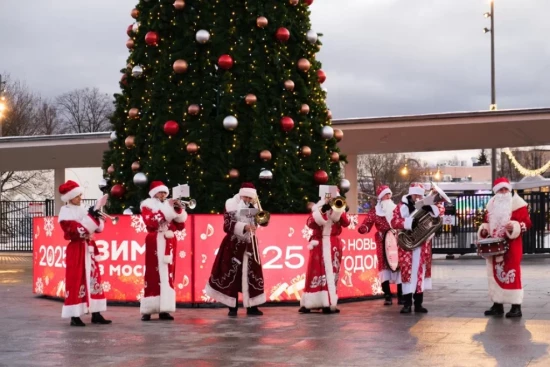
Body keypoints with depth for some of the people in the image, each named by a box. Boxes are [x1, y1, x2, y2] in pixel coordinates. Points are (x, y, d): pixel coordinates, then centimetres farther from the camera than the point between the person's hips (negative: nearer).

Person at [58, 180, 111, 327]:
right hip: (76, 249, -7)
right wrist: (90, 217, -19)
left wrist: (97, 218, -7)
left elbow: (99, 228, 12)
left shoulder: (84, 209, 13)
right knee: (75, 281, -6)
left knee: (93, 279, 7)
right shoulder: (66, 212, -7)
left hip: (89, 248, 7)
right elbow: (75, 230, -20)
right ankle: (75, 316, -3)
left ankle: (96, 314, 11)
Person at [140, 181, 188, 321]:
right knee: (153, 276, -7)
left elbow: (181, 226, 11)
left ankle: (164, 310, 3)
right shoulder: (147, 205, 3)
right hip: (155, 243, -5)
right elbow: (150, 222, -17)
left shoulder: (170, 205, 16)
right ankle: (147, 311, -4)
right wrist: (167, 209, -17)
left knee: (168, 276, 2)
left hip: (169, 243, 5)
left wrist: (178, 211, -4)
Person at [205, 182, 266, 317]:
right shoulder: (232, 205, -7)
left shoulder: (253, 206, 9)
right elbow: (227, 225, -17)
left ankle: (252, 307, 8)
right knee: (232, 276, -1)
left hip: (249, 245, 5)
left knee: (252, 275, 2)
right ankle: (232, 307, 6)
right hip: (233, 245, -5)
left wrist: (255, 206, -11)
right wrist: (244, 226, -27)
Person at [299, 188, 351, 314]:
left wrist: (340, 210, -17)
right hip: (319, 245, -1)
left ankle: (329, 303, 0)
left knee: (331, 273, -1)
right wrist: (320, 212, -17)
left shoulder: (338, 209, 10)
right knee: (315, 273, -2)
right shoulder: (317, 209, 7)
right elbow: (310, 223, -9)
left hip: (333, 246, 1)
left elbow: (346, 223, -6)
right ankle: (308, 304, 1)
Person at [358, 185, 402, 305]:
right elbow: (367, 223, -2)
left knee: (399, 266, 0)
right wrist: (363, 228, -24)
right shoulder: (374, 211, 6)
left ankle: (401, 296, 6)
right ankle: (387, 296, 2)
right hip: (383, 244, -1)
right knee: (384, 267, -2)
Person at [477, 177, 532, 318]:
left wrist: (514, 227, -24)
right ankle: (497, 305, 16)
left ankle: (516, 307, -6)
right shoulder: (492, 205, 13)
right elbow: (487, 222, 21)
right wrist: (484, 229, 0)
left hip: (512, 246, -6)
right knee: (496, 274, 9)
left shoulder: (517, 203, -4)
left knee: (512, 274, -9)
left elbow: (527, 222, -8)